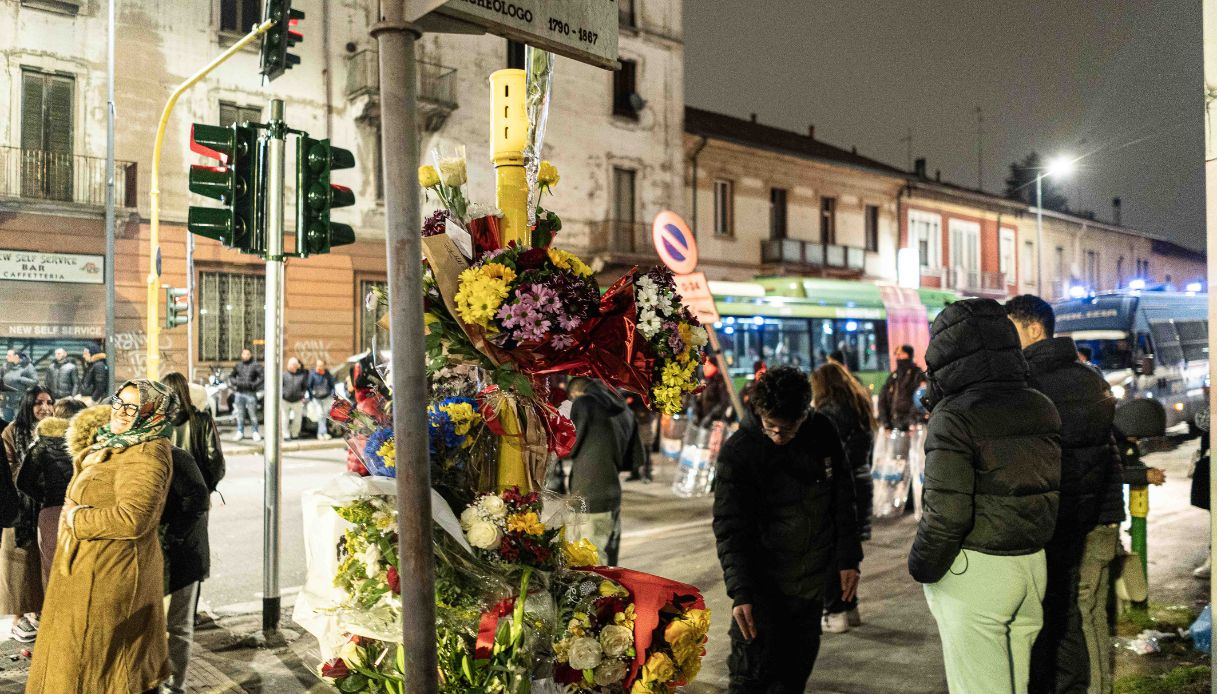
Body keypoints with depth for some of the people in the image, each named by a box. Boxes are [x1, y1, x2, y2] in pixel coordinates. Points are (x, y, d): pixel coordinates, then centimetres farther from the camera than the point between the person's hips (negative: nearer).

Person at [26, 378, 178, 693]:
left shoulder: (145, 455, -20)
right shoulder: (115, 445, 13)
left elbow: (132, 519, -30)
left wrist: (77, 518, -17)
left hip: (109, 574, -10)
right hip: (94, 569, 10)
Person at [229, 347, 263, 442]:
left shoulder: (255, 366, -1)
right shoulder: (238, 365, 13)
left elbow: (262, 377, -8)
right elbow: (231, 376, 20)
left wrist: (253, 384, -17)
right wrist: (235, 382, 1)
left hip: (250, 393, -4)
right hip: (239, 393, 4)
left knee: (253, 414, -3)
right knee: (240, 414, 9)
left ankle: (256, 432, 7)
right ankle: (240, 432, 18)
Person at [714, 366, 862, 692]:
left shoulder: (822, 432, -4)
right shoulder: (738, 451, -15)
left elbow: (842, 500, 6)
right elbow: (730, 527, -16)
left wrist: (848, 558, 5)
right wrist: (740, 591, -23)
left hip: (813, 582, 4)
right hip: (763, 584, -4)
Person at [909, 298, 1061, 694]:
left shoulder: (954, 419, -17)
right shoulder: (1043, 408, 5)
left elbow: (947, 514, -18)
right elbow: (1058, 488, 11)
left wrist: (921, 569, -5)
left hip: (973, 573, -7)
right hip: (1035, 565, 7)